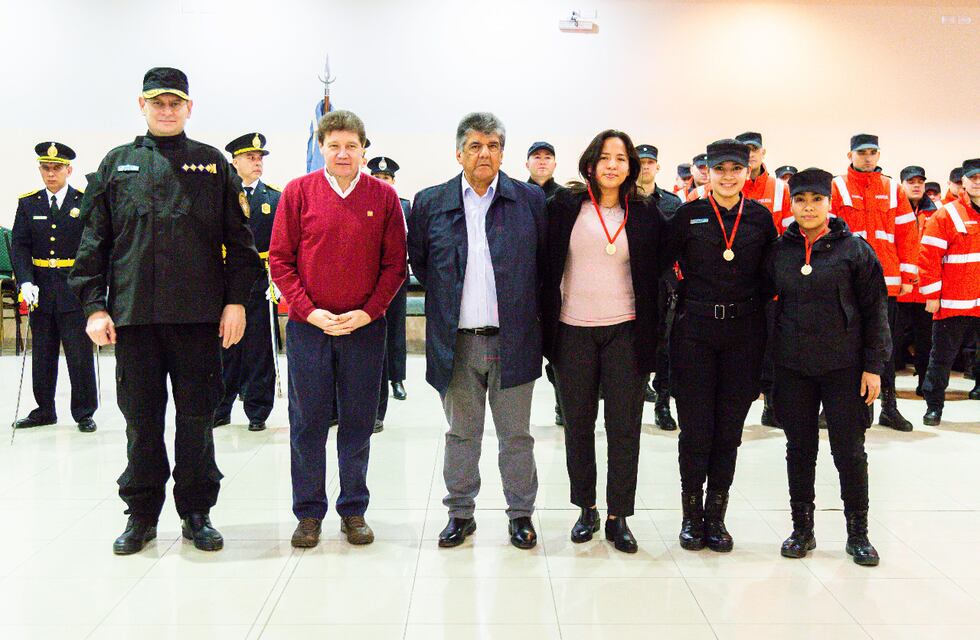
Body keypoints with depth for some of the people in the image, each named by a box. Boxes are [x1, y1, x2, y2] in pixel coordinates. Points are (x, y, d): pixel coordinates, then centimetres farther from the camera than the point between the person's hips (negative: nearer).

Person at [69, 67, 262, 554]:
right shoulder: (117, 164, 12)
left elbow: (238, 240, 5)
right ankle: (142, 514, 20)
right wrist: (94, 305, 0)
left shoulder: (213, 165, 9)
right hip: (132, 313, 1)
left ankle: (196, 513, 18)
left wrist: (236, 300, -3)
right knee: (141, 419, 7)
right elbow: (94, 241, 9)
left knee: (196, 418, 5)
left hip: (199, 314, -1)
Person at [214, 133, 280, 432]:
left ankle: (257, 411, 13)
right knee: (225, 347, 6)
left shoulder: (275, 198, 6)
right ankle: (220, 409, 18)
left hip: (260, 284, 0)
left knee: (259, 349, 3)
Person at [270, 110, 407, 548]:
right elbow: (280, 260, 1)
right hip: (308, 326, 0)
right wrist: (309, 311, -8)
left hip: (364, 327, 1)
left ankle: (354, 510, 21)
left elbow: (395, 264, 3)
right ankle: (309, 512, 19)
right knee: (308, 422, 6)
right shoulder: (298, 192, 2)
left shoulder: (383, 196, 3)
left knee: (358, 422, 8)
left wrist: (368, 312, -9)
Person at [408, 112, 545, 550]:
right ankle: (460, 513, 25)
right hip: (457, 341, 1)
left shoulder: (531, 200, 1)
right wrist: (447, 301, 9)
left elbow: (546, 264, 7)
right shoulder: (430, 202, 3)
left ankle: (521, 514, 22)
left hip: (512, 340, -1)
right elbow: (418, 263, 13)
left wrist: (527, 310, 6)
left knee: (516, 435, 9)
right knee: (461, 434, 12)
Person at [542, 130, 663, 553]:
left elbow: (652, 275, 8)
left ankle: (618, 517, 13)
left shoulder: (644, 213, 4)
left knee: (625, 426, 2)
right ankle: (585, 509, 25)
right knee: (577, 424, 9)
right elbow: (549, 267, 3)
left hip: (625, 331, 0)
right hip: (573, 330, 0)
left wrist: (651, 335, 2)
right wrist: (547, 325, -2)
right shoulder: (565, 206, 2)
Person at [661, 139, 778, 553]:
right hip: (694, 332, -2)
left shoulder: (760, 218, 7)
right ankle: (691, 514, 17)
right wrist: (675, 303, -3)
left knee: (729, 429, 7)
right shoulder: (688, 215, 1)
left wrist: (757, 310, 7)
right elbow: (662, 263, 3)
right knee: (695, 426, 2)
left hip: (743, 333, 2)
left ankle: (716, 515, 19)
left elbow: (769, 274, 12)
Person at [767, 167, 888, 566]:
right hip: (792, 367, 3)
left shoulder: (855, 249, -2)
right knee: (799, 448, 8)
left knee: (849, 450, 3)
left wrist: (874, 365, -6)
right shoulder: (780, 251, 6)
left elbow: (875, 309, -2)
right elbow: (769, 305, 11)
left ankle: (858, 533, 18)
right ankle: (802, 529, 21)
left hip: (844, 366, -2)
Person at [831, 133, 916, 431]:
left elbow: (907, 233, 9)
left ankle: (889, 406, 18)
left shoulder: (893, 189, 10)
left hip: (886, 281, 3)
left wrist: (907, 275, 3)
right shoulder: (836, 188, 0)